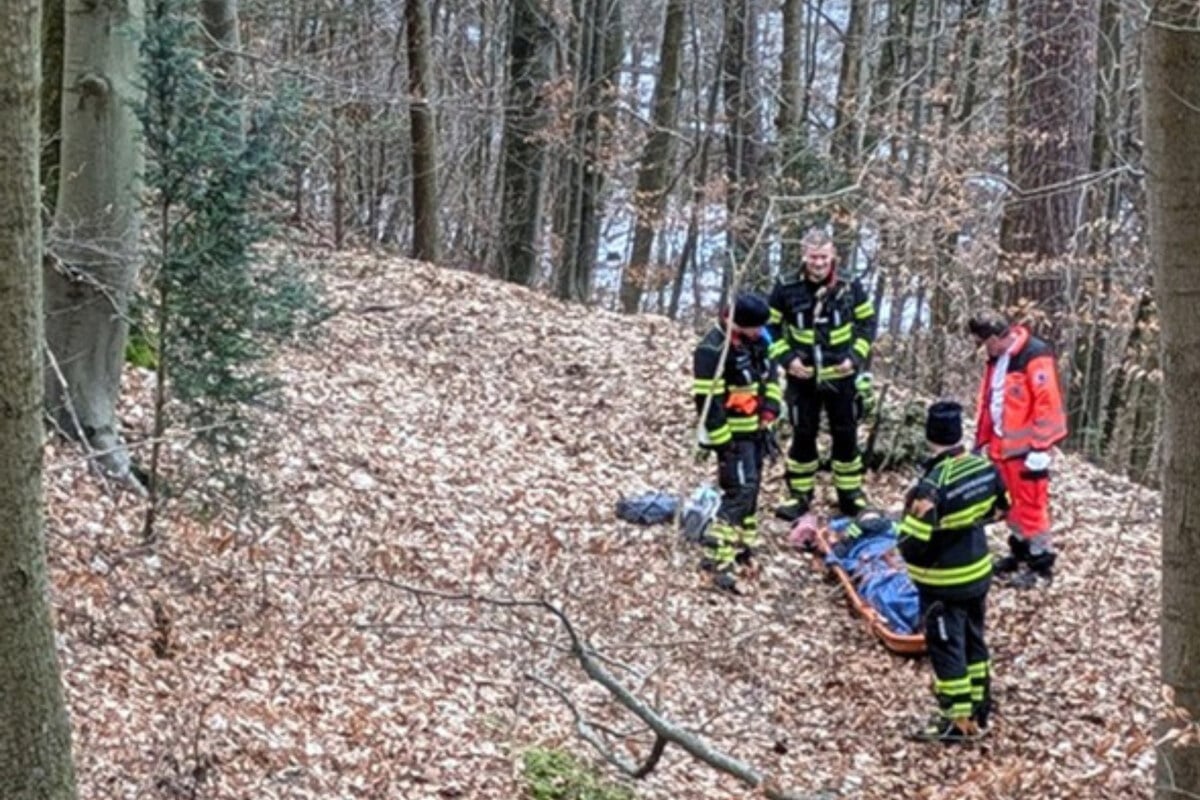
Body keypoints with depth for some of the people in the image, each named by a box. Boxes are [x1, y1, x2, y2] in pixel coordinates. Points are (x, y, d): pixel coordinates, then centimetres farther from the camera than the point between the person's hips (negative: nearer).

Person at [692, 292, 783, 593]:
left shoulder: (755, 340, 3)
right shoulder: (712, 350, -24)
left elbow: (770, 372, 17)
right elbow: (707, 400, -23)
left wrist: (770, 407, 3)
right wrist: (722, 443, -21)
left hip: (756, 429, 9)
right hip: (733, 435, -9)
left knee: (751, 487, 18)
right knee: (740, 491, -16)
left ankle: (743, 543, 33)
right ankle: (718, 556, -17)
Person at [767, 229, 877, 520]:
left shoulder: (850, 288, -7)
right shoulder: (787, 290, -10)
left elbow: (867, 323, 6)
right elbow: (771, 327, 1)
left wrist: (855, 356, -6)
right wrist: (786, 358, -10)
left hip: (840, 376, 1)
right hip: (802, 377, -1)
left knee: (846, 436, 9)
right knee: (802, 436, 6)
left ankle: (850, 494, 22)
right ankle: (799, 495, 18)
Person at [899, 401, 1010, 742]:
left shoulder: (931, 487, -30)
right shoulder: (986, 468, -8)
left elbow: (912, 544, -28)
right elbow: (1000, 508, 11)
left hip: (942, 585, -7)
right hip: (979, 572, 7)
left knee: (947, 648, 7)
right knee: (974, 641, 20)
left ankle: (958, 720, 17)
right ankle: (979, 711, 33)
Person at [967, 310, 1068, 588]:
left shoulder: (1034, 356, -18)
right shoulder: (997, 359, 11)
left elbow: (1048, 405, -20)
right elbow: (986, 401, 19)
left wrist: (1039, 447, -20)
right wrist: (981, 440, 19)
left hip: (1025, 447, -9)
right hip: (1002, 446, 9)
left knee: (1031, 505, -3)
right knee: (1012, 503, 17)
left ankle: (1041, 562, 6)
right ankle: (1020, 552, 30)